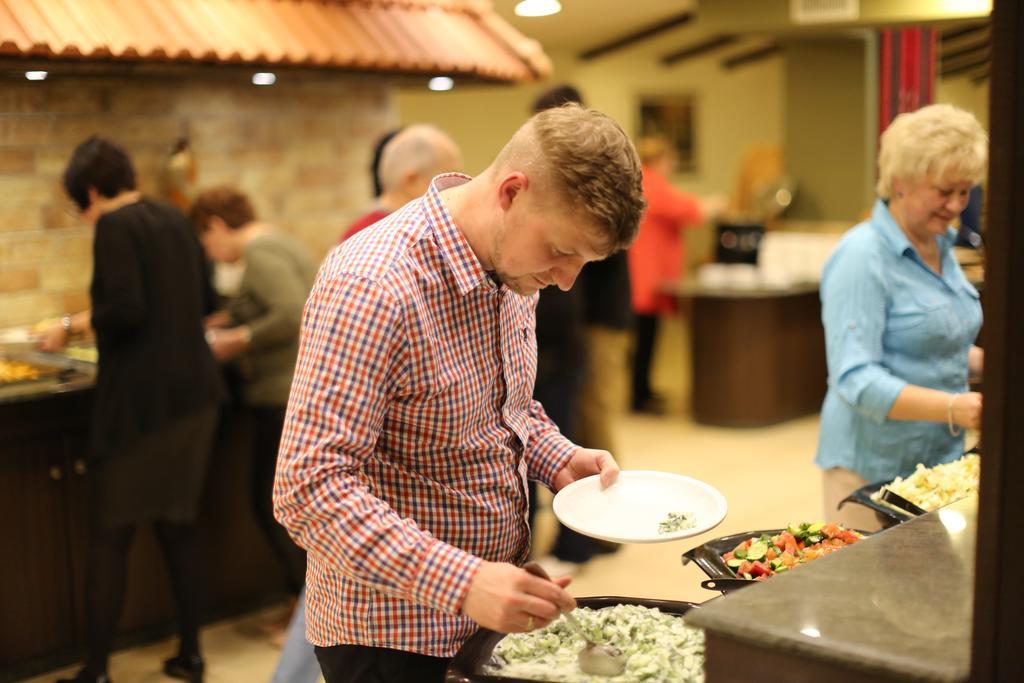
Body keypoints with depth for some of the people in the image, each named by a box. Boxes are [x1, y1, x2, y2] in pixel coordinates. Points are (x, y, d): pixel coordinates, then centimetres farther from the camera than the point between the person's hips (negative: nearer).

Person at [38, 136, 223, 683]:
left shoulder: (115, 226, -10)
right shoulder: (175, 220, 12)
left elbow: (124, 309, -20)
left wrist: (73, 325, -4)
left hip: (142, 398, -7)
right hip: (195, 390, 7)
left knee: (109, 538, 3)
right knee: (179, 528, 15)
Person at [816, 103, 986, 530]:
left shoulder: (941, 247, 8)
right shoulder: (862, 258, -18)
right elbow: (855, 379, -25)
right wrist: (951, 407, -35)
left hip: (942, 458, 8)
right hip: (874, 467, -8)